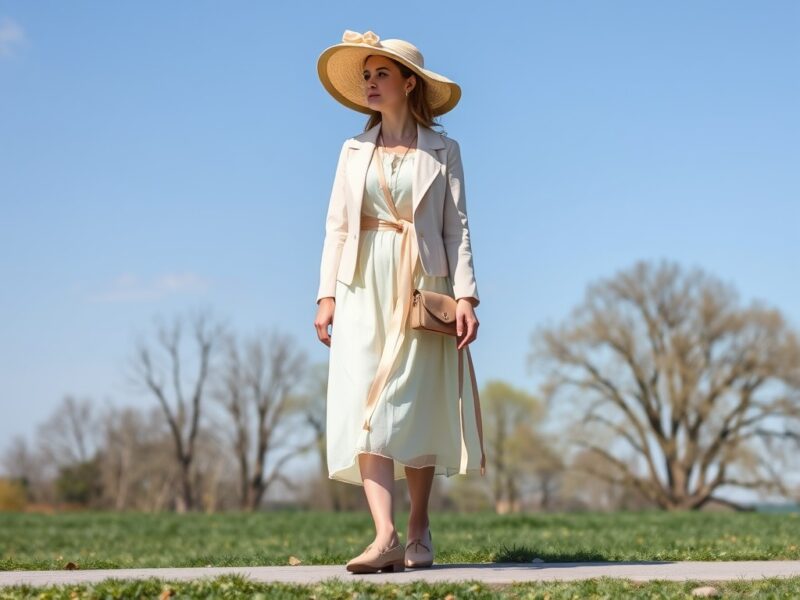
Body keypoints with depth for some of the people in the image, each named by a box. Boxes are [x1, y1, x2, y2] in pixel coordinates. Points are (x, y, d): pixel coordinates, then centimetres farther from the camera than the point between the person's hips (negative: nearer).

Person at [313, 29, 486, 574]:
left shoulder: (441, 151, 6)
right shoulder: (355, 151, 14)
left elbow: (457, 227, 1)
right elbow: (336, 226, 11)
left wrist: (465, 295, -9)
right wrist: (327, 294, 2)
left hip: (421, 288, -2)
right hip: (363, 288, 2)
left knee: (416, 408, 0)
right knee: (364, 404, -12)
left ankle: (419, 531, 13)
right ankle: (385, 535, -19)